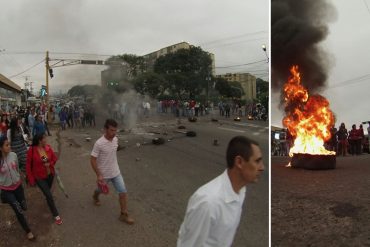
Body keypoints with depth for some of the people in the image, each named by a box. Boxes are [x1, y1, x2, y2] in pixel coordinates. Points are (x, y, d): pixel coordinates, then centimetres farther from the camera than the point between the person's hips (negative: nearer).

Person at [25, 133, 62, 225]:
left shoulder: (48, 147, -11)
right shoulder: (31, 150, -22)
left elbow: (54, 158, 3)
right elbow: (28, 166, -13)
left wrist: (49, 164, -18)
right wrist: (31, 179, -12)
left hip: (50, 174, 4)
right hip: (39, 177, -4)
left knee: (47, 190, 27)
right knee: (49, 195, -4)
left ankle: (46, 197, 62)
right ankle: (56, 215, 9)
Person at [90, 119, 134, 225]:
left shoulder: (116, 139, -7)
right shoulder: (99, 143, -27)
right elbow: (92, 160, -20)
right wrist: (99, 175, -22)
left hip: (116, 172, 4)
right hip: (104, 174, -4)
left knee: (123, 192, -2)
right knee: (101, 190, 23)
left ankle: (124, 215, 11)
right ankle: (95, 196, 60)